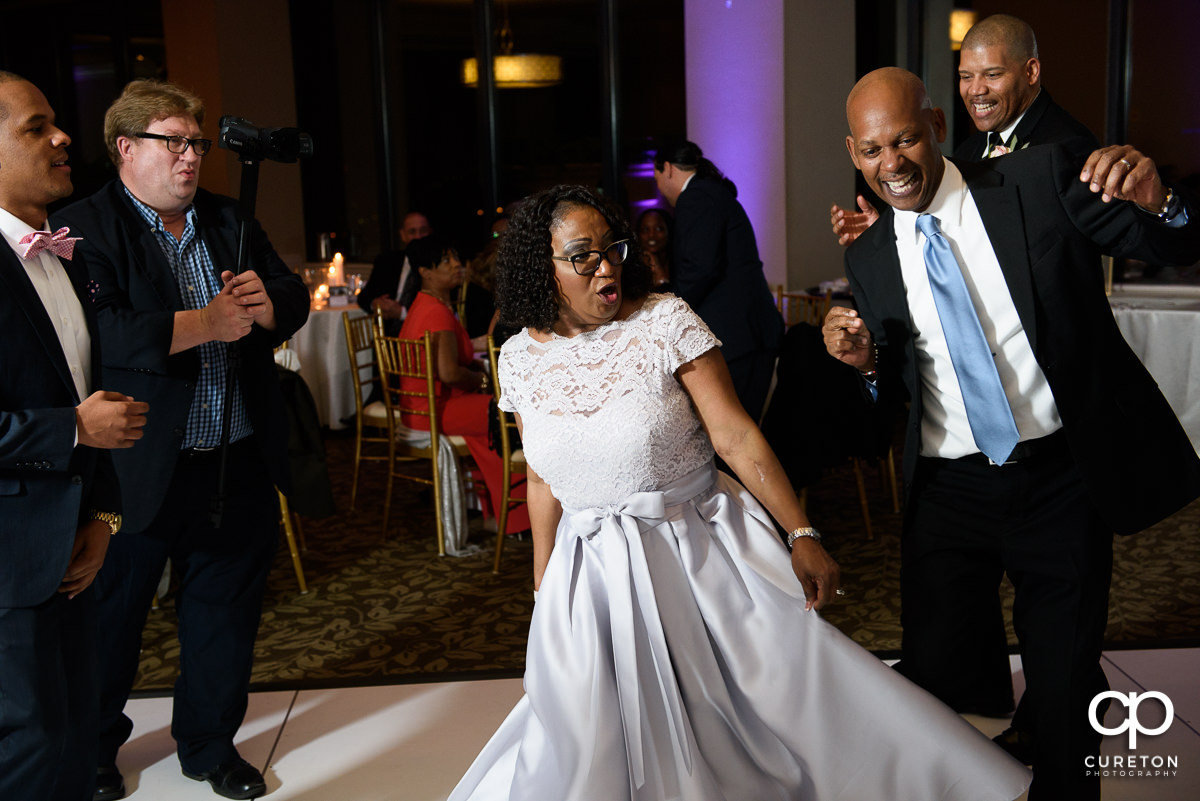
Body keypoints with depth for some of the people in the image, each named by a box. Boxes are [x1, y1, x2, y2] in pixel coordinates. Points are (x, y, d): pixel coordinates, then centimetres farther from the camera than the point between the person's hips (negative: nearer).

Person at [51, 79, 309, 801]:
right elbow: (99, 333, -23)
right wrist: (208, 322, -19)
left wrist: (266, 302, -12)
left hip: (240, 466, 5)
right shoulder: (84, 227, -8)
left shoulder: (231, 220, 11)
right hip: (138, 469, -5)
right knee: (112, 613, 13)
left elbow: (295, 301, 11)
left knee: (226, 607, 16)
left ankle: (211, 743, 36)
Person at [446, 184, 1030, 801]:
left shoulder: (665, 321, -9)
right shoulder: (522, 358, 0)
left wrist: (801, 533, -18)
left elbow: (736, 437, -12)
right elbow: (544, 481, 9)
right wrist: (544, 593, 12)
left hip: (701, 554, -2)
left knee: (787, 689, -2)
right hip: (593, 579, 2)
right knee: (594, 751, 2)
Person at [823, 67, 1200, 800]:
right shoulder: (870, 257, 3)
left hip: (1064, 482, -2)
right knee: (929, 681, 10)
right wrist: (864, 361, -12)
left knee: (1066, 692, 10)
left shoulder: (1041, 182, -6)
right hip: (949, 491, 2)